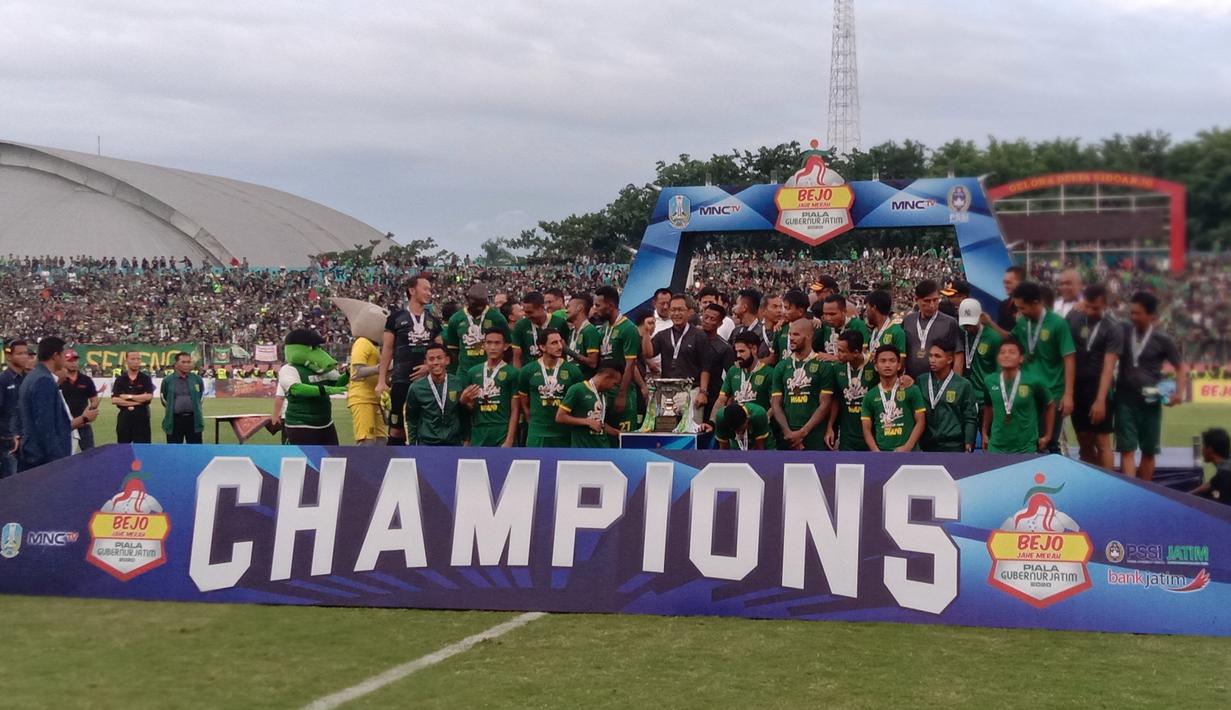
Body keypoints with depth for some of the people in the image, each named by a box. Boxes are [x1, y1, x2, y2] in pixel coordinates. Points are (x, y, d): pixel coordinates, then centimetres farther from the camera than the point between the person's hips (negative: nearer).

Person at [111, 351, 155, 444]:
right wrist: (136, 402, -11)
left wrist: (129, 396, -10)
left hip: (142, 417, -2)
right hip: (124, 417, 2)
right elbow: (114, 400, -5)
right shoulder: (120, 380, 5)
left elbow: (149, 396, -11)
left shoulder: (146, 379, 3)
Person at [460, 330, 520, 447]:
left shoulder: (512, 373, -1)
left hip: (502, 436, -4)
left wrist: (509, 440, -12)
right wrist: (464, 400, -4)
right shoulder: (473, 372, 11)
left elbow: (515, 410, -4)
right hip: (478, 436, 4)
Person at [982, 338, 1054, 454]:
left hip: (1026, 448, -2)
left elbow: (1049, 406, 5)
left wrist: (1047, 436, 6)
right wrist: (985, 433, 19)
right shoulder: (990, 381, -3)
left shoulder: (1032, 382, -11)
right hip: (996, 447, 2)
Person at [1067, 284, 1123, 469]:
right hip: (1076, 386, 5)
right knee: (1084, 441, 10)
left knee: (1102, 442, -4)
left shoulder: (1113, 328, -10)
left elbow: (1109, 367, -16)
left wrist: (1100, 400, -24)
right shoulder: (1073, 316, 3)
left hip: (1098, 388, -4)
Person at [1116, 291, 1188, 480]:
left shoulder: (1163, 340, -2)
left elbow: (1182, 368, 5)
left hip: (1150, 402, 0)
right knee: (1127, 450, -7)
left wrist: (1179, 392, -10)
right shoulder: (1122, 332, 2)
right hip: (1125, 399, 0)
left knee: (1148, 452, 8)